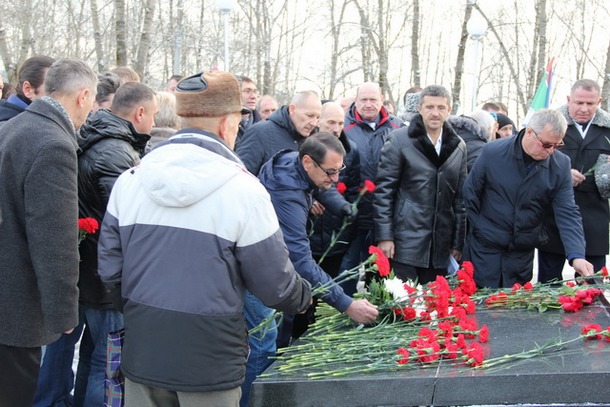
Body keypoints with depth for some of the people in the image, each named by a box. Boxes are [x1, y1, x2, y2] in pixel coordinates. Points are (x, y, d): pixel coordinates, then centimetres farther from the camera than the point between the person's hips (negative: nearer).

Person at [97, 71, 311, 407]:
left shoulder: (129, 180, -2)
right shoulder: (243, 189, -14)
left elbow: (110, 270, 3)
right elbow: (276, 285, -8)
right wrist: (304, 296, 15)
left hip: (142, 353, 4)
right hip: (209, 361, -3)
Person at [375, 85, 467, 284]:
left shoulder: (459, 146, 10)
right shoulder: (399, 140, -3)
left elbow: (460, 197, 12)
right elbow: (383, 191, -5)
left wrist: (458, 243, 9)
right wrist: (384, 236, -9)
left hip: (441, 246, 4)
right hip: (405, 243, -4)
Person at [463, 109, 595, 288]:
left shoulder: (561, 165, -7)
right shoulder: (493, 152, -12)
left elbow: (567, 213, -10)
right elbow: (470, 193, 0)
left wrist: (576, 256, -22)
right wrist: (480, 228, 3)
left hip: (523, 253, 2)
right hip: (484, 248, -2)